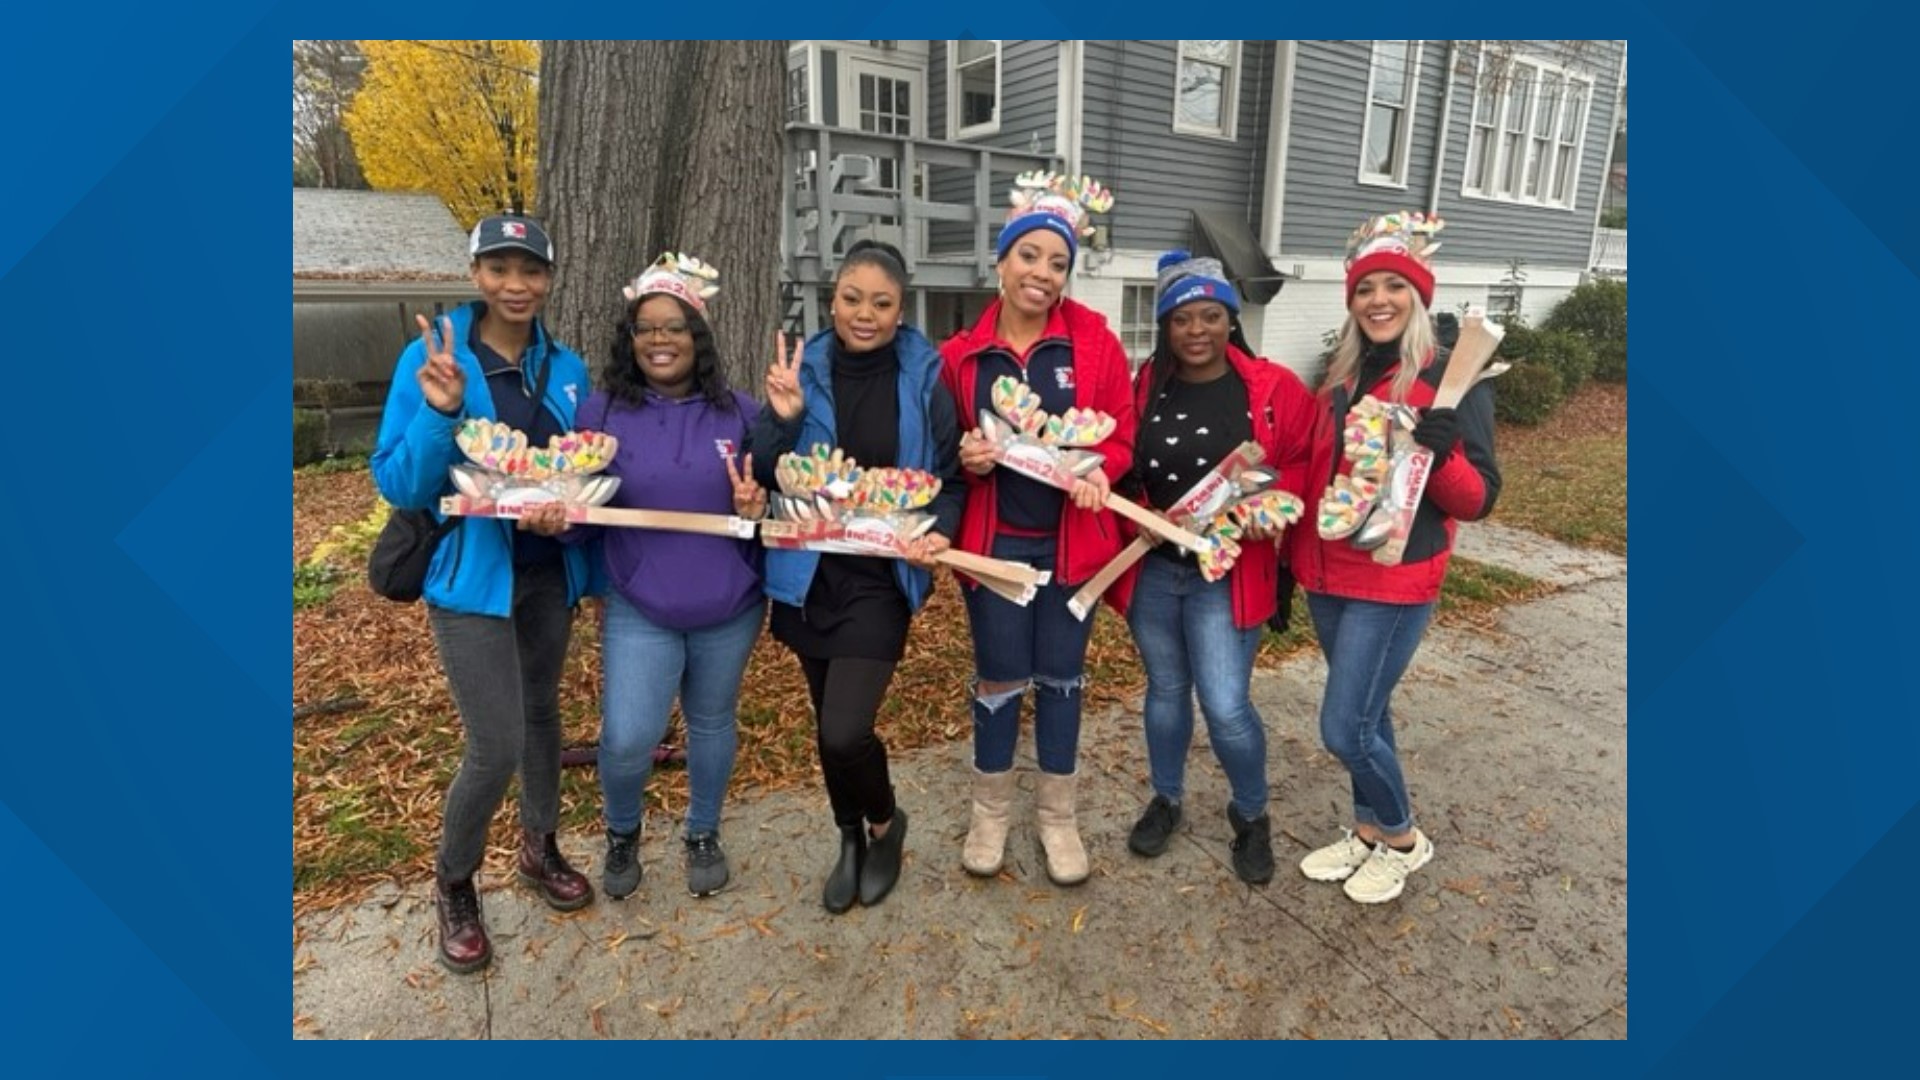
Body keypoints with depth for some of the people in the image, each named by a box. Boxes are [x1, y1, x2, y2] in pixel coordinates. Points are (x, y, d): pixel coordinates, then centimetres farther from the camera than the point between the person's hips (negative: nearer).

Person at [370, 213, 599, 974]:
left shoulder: (566, 368, 1)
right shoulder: (430, 357, -11)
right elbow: (398, 486, -13)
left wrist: (568, 507, -14)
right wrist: (440, 411, -29)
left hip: (549, 572, 5)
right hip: (472, 575, -4)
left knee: (541, 712, 19)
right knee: (496, 745, -6)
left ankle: (539, 848, 41)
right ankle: (453, 885, 22)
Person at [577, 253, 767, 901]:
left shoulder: (739, 412, -1)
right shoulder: (602, 411, -3)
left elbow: (773, 496, 5)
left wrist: (758, 506, -18)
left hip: (729, 607, 1)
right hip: (639, 608, -1)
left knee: (712, 722, 17)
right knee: (627, 739, -8)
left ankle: (704, 834, 42)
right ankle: (622, 833, 27)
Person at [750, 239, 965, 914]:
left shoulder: (924, 379, -6)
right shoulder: (804, 369, 0)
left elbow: (951, 481, 1)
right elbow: (766, 478, -1)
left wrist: (939, 533, -18)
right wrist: (783, 416, -18)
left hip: (882, 578, -3)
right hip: (809, 574, 3)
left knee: (845, 731, -12)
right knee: (829, 724, 15)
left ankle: (885, 824, 22)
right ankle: (850, 841, 41)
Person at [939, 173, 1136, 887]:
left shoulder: (1094, 341, -3)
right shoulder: (961, 354, -2)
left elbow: (1122, 432, -2)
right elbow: (942, 443, 5)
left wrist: (1098, 469, -22)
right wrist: (964, 457, -17)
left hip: (1071, 537, 1)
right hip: (994, 540, 0)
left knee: (1062, 677, 12)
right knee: (1000, 680, 9)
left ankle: (1057, 815, 31)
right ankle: (990, 810, 31)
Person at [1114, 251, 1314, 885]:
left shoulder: (1274, 390, -6)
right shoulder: (1144, 387, 0)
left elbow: (1302, 466, 0)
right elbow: (1121, 468, 7)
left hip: (1228, 573, -2)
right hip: (1151, 567, 3)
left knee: (1226, 707, -3)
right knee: (1166, 690, 17)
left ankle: (1251, 815, 26)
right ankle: (1166, 800, 39)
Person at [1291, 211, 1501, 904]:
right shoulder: (1341, 375, 8)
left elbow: (1478, 499, -11)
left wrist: (1439, 453, -30)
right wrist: (1293, 557, 16)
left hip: (1395, 582, -6)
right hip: (1328, 576, 6)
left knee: (1345, 727, -3)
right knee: (1364, 714, 18)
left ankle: (1403, 839, 23)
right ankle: (1369, 831, 37)